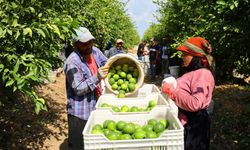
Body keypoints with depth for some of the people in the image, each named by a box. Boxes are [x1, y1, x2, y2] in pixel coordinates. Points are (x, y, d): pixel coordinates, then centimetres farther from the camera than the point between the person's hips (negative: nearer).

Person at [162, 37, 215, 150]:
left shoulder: (203, 74, -19)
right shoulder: (193, 72, 11)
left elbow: (195, 103, -29)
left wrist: (172, 91, -21)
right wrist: (169, 88, 6)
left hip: (193, 126, -9)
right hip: (183, 122, 9)